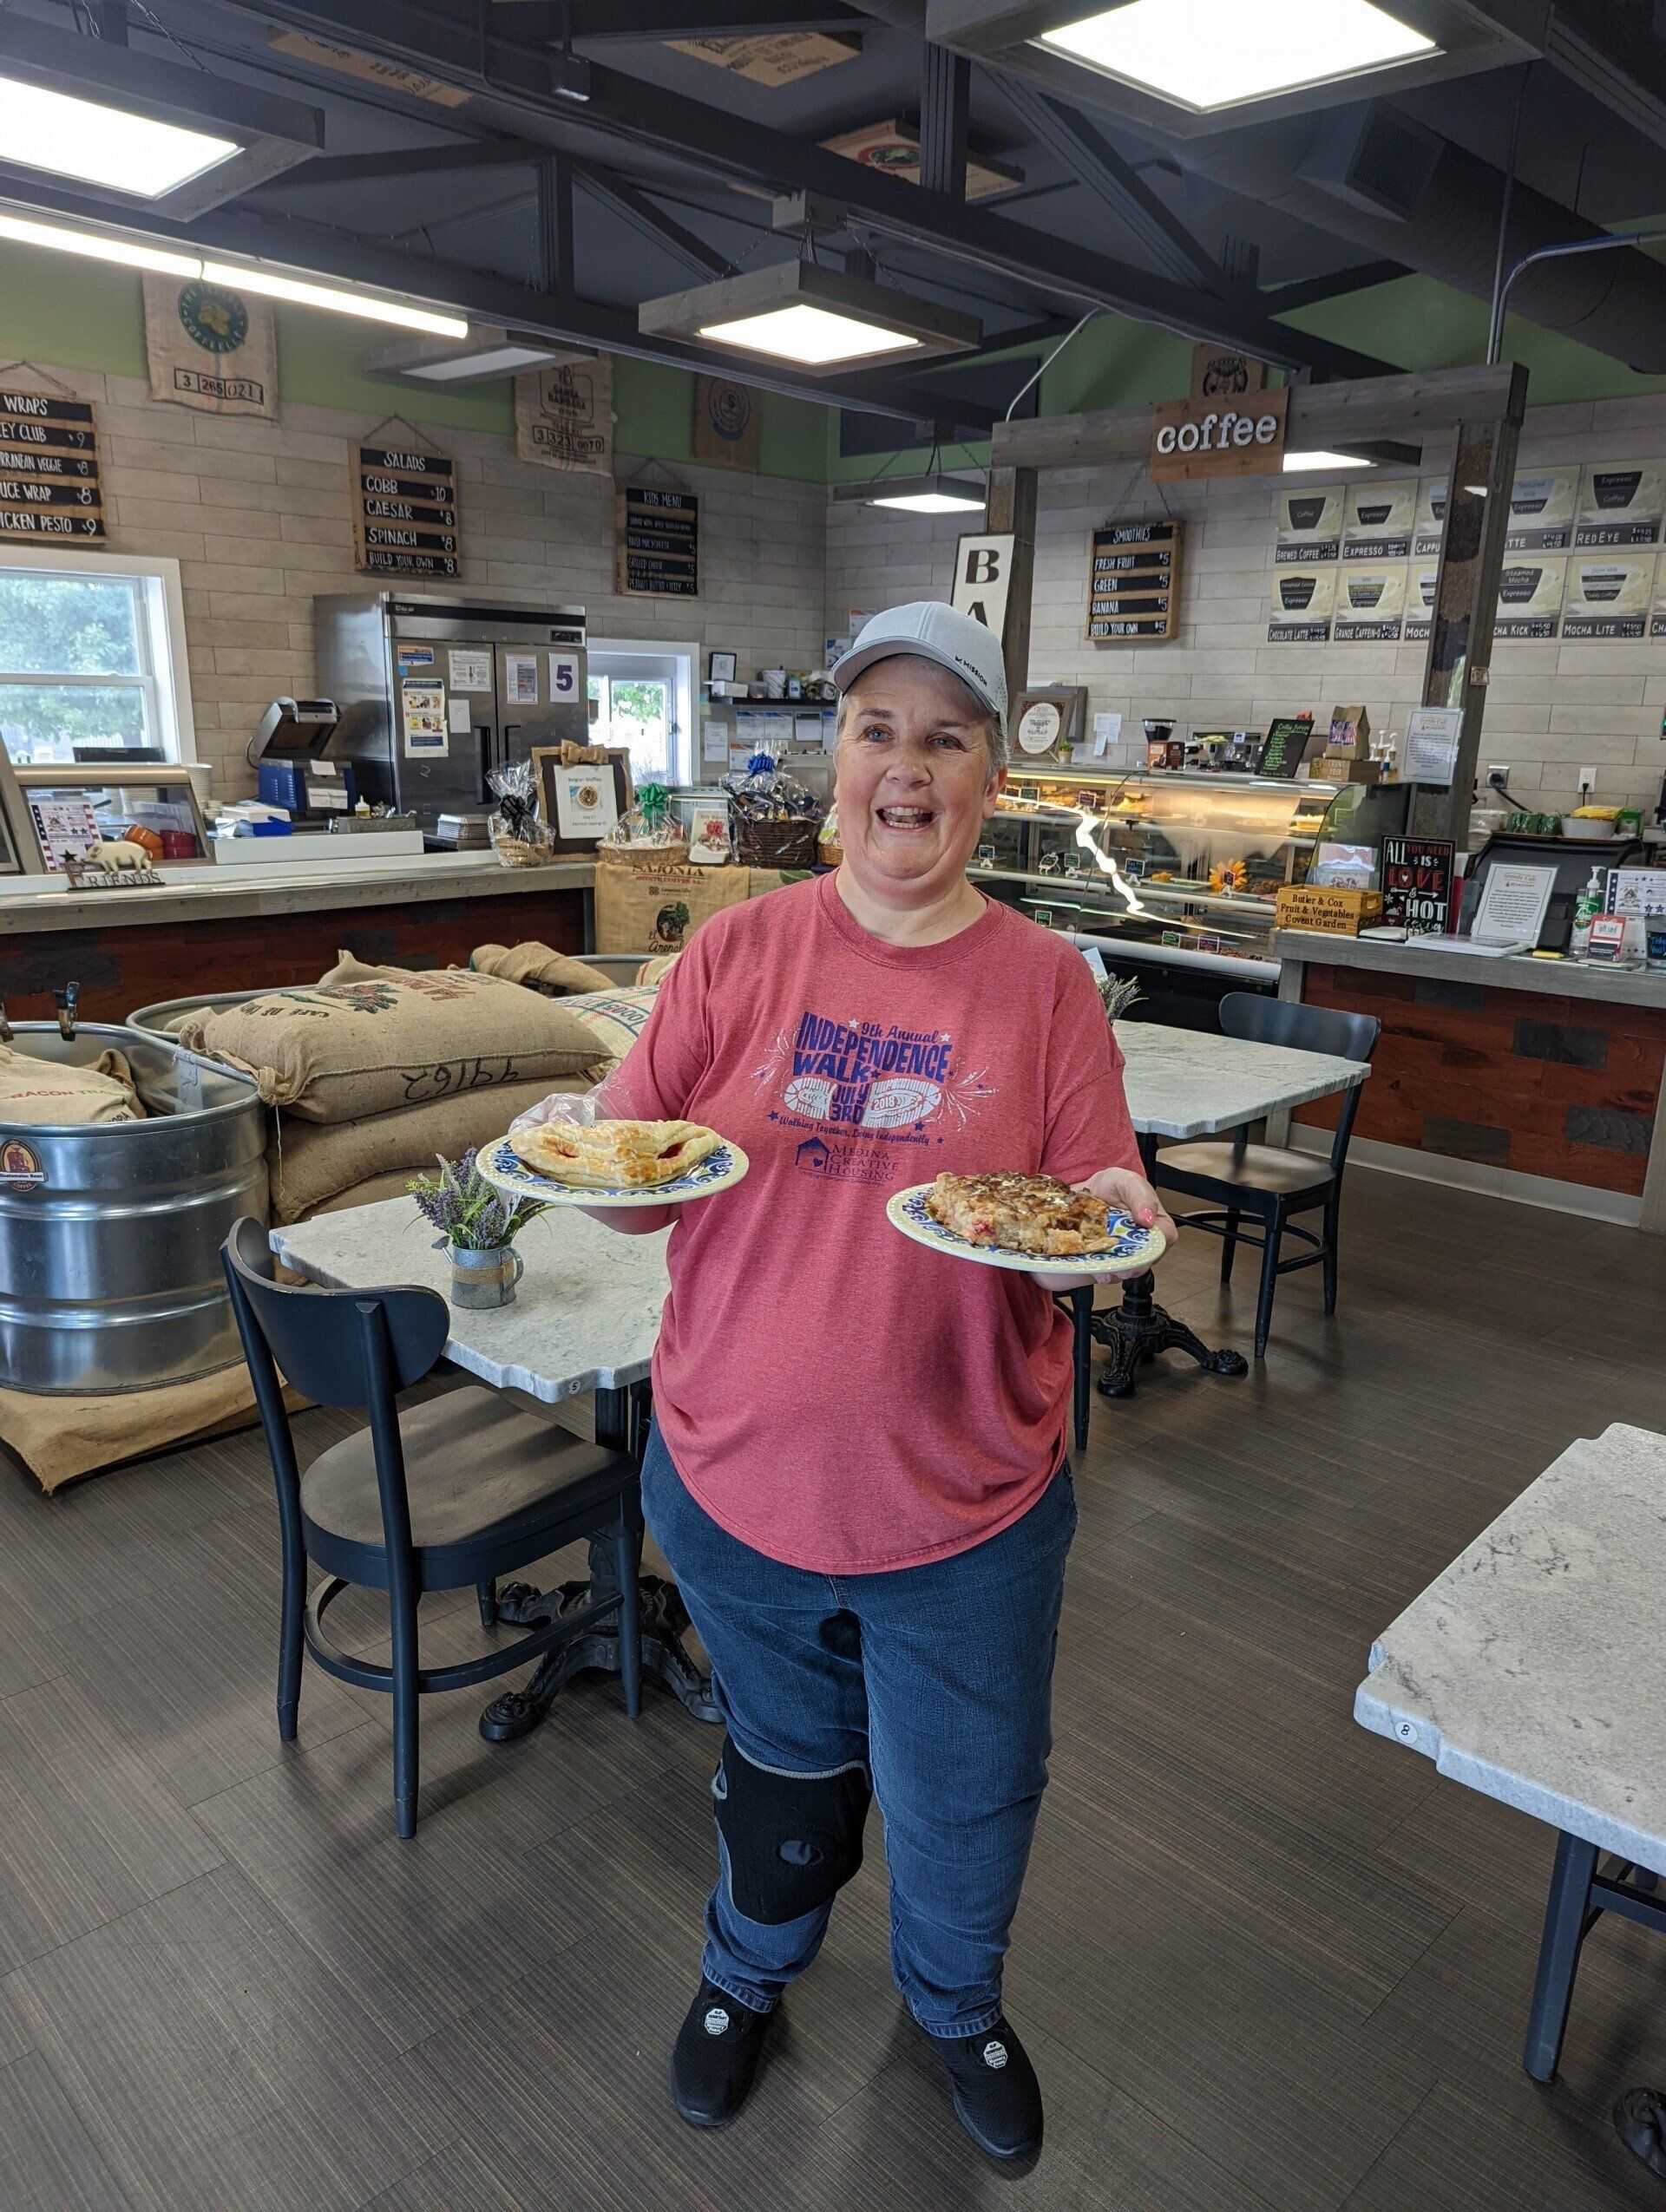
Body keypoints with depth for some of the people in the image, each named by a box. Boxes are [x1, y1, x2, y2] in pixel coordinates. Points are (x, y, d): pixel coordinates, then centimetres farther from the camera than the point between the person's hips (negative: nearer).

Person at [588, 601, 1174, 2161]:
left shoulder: (1045, 983, -6)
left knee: (966, 1801, 20)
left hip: (965, 1502, 0)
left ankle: (955, 2001, 55)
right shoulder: (739, 952, -5)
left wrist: (1108, 1222, -25)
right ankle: (748, 1972, 58)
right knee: (785, 1769, 25)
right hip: (740, 1478, 1)